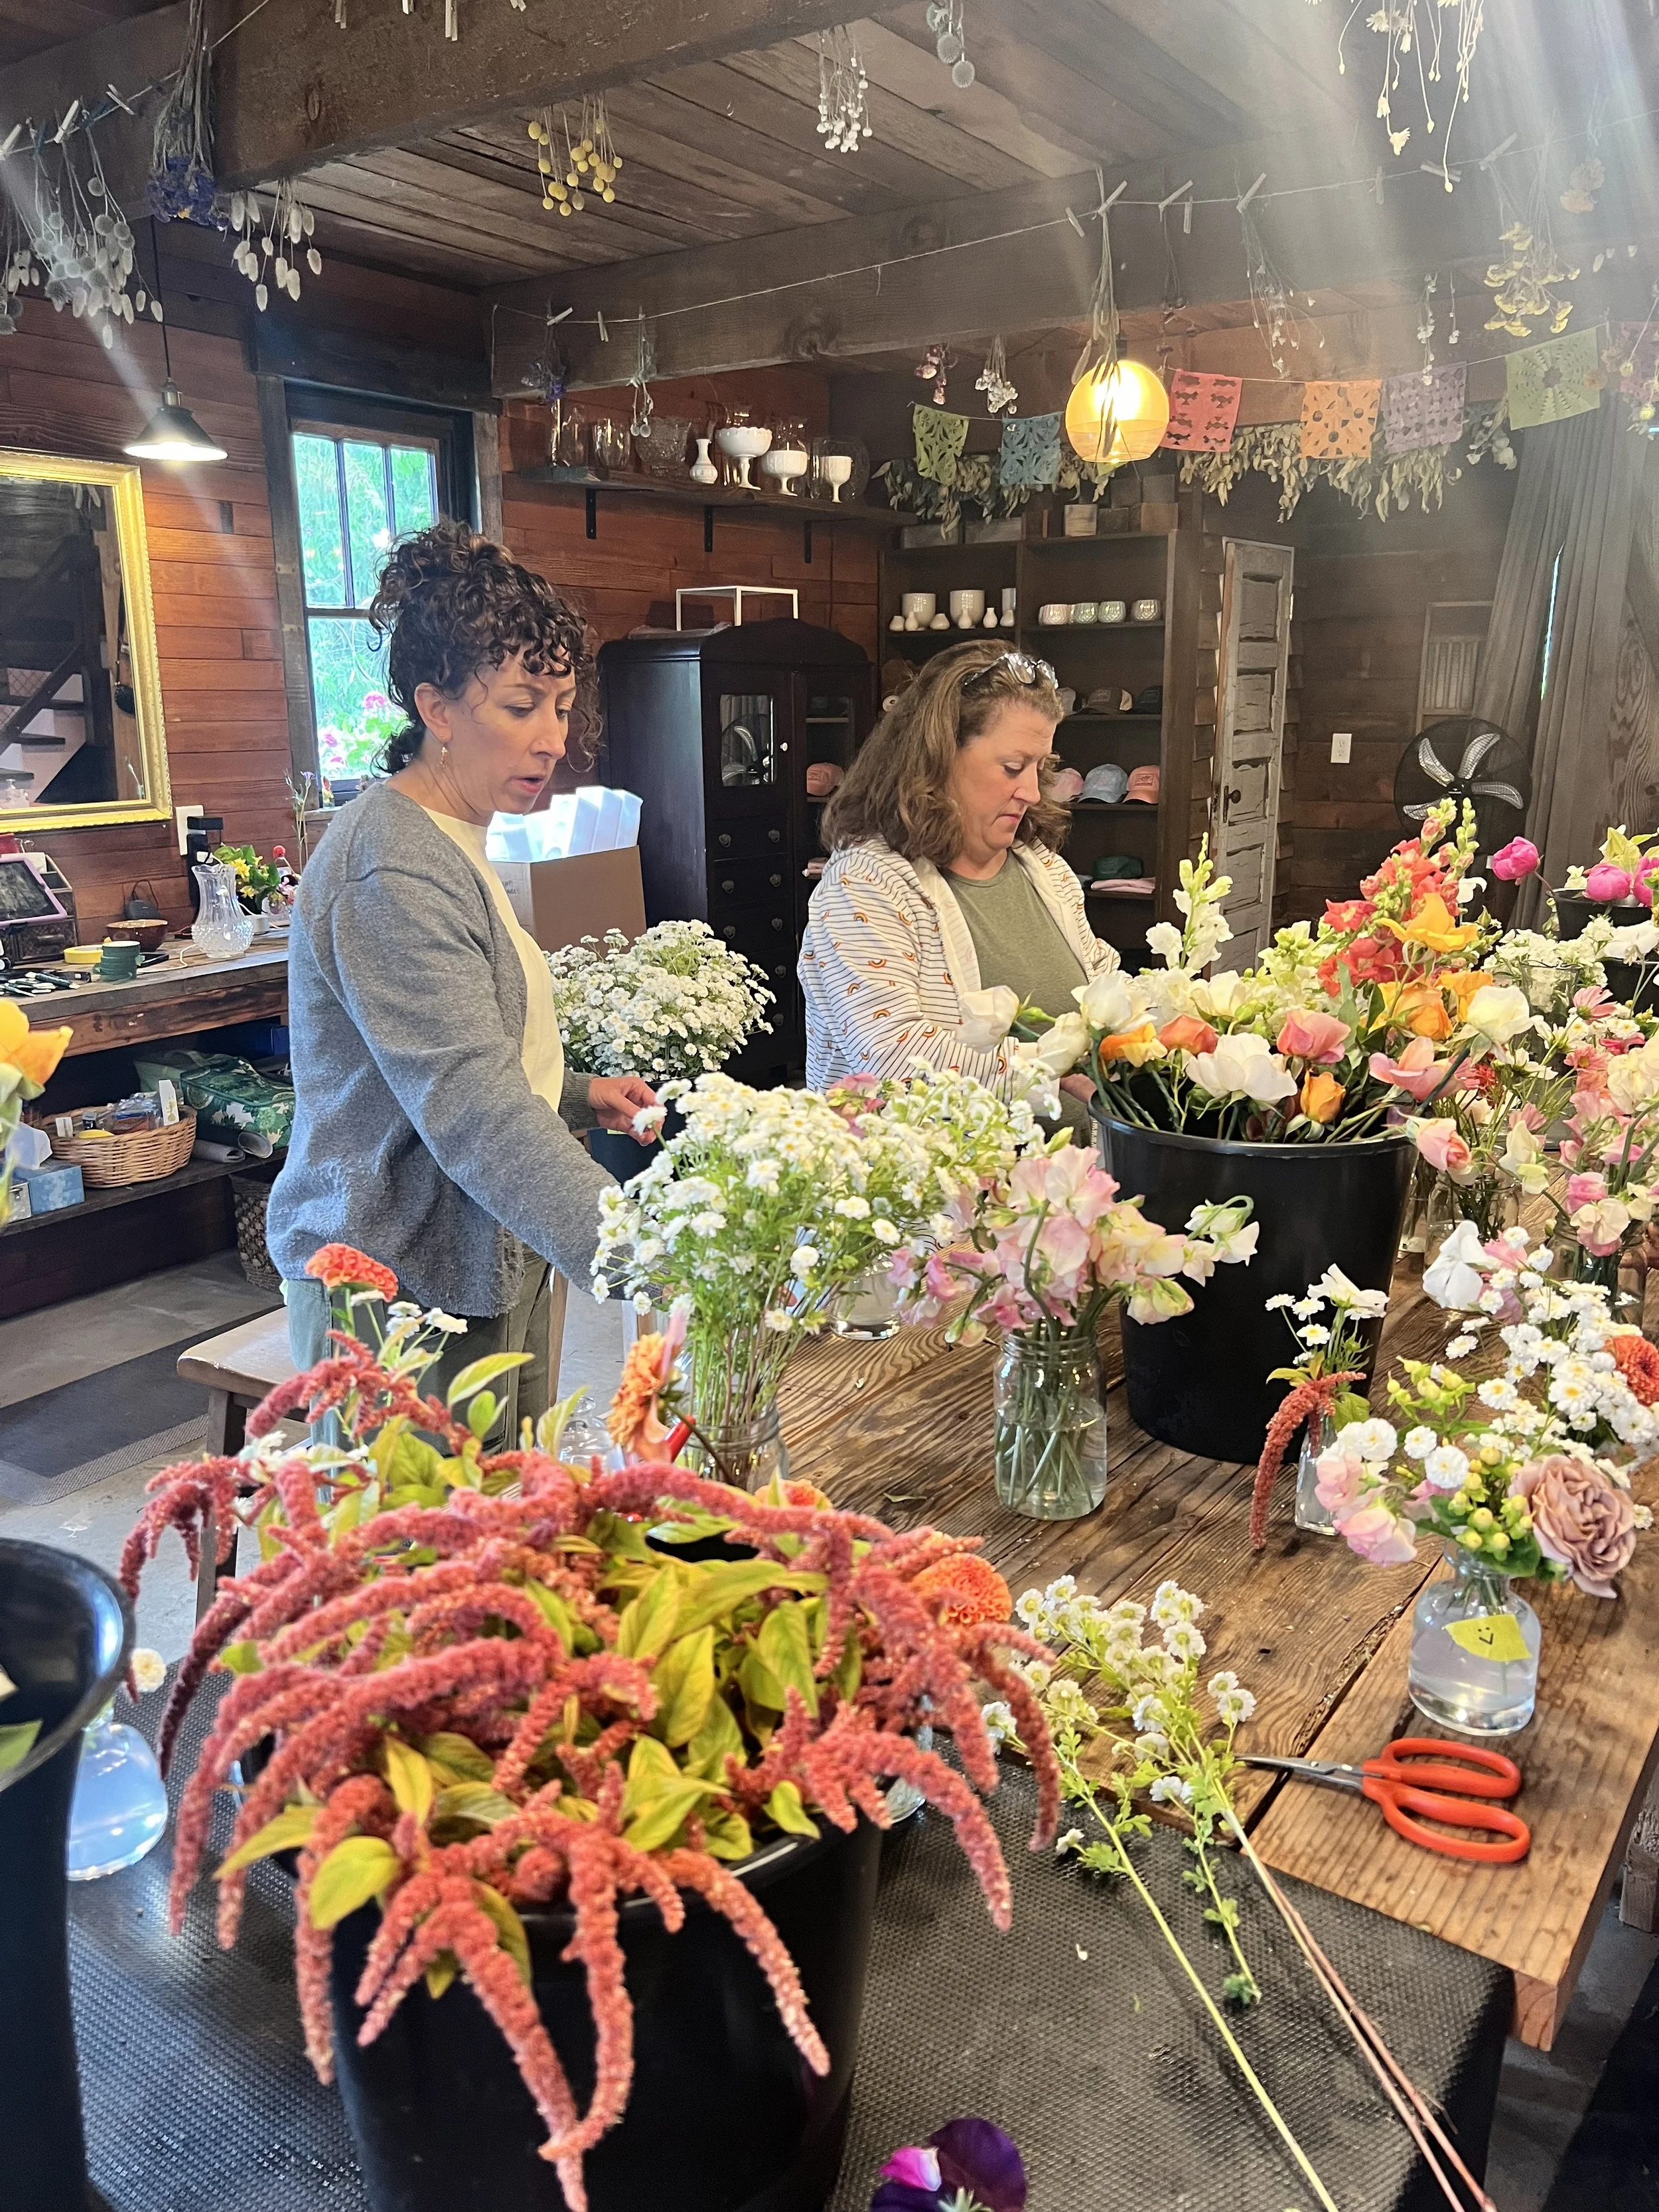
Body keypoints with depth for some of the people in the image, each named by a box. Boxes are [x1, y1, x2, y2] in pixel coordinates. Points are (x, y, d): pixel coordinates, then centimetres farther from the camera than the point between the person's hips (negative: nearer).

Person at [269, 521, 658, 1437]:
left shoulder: (452, 844, 14)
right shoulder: (392, 872, -20)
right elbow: (472, 1110, -29)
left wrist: (577, 1092, 8)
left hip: (489, 1269, 9)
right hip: (401, 1288, -9)